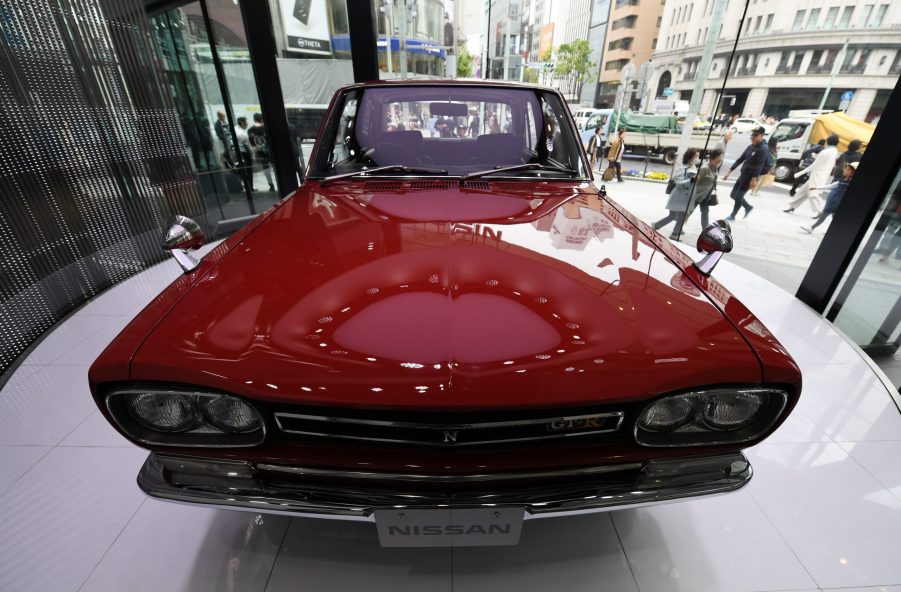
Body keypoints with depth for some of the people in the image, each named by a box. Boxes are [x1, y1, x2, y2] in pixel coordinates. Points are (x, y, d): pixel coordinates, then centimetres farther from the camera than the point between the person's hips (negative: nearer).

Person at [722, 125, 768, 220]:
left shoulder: (763, 149, -14)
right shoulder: (750, 147, 11)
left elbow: (759, 166, -22)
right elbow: (740, 160, 14)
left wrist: (754, 179, -30)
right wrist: (729, 171, 10)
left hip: (750, 178, -8)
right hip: (742, 175, 8)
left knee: (738, 197, -1)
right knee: (733, 195, 14)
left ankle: (732, 216, 16)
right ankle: (748, 207, 35)